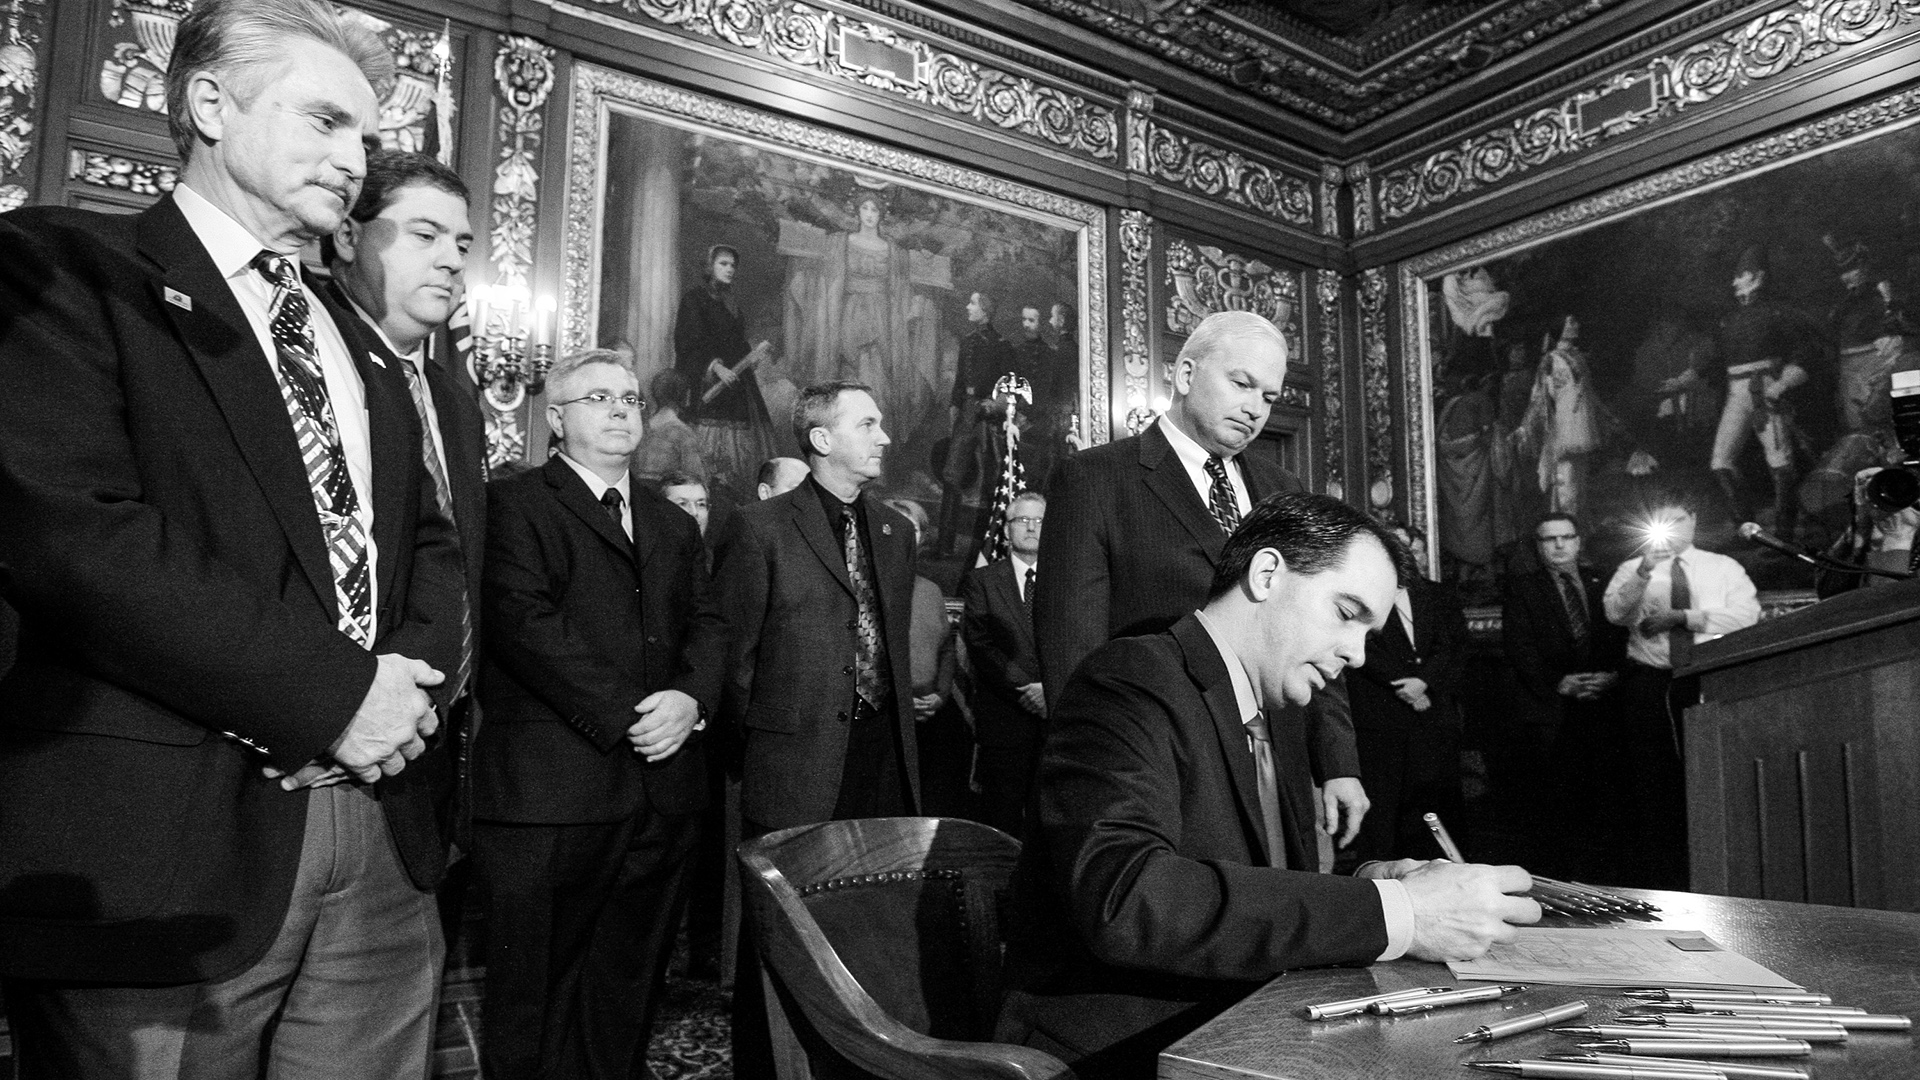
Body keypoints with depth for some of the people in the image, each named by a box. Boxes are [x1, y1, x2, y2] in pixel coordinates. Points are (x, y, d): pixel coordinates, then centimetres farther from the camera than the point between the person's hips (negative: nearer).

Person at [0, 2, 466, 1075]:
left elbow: (429, 537, 17)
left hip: (385, 845, 6)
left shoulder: (360, 346, 18)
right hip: (161, 854, -6)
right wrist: (332, 695, -16)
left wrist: (416, 670, -4)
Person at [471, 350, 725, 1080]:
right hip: (550, 794, -5)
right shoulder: (515, 505, 0)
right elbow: (526, 622, -13)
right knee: (533, 998, 4)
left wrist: (690, 697, -8)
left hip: (662, 793, 6)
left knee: (628, 993, 13)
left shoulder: (674, 524, 21)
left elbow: (707, 623, 13)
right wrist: (626, 716, -16)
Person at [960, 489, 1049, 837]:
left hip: (1059, 718, 2)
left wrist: (1052, 687, -11)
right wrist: (1023, 689, -11)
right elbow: (979, 645, -3)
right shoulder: (981, 581, 6)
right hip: (1004, 720, -2)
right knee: (1002, 821, 1)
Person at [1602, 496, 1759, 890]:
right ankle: (1651, 883, 3)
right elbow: (1615, 612, -6)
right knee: (1650, 782, -1)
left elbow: (1747, 613, -2)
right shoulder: (1633, 570, 13)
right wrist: (1644, 572, -19)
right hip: (1649, 684, 0)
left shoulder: (1723, 567, 15)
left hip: (1708, 682, 0)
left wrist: (1682, 616, -8)